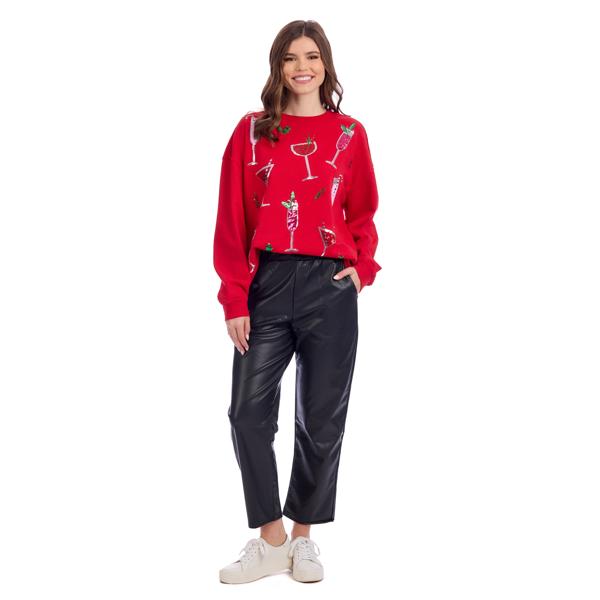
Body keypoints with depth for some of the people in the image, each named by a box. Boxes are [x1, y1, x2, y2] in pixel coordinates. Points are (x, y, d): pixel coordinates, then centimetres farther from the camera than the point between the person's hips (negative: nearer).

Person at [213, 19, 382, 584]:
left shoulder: (349, 133, 7)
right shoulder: (252, 131, 5)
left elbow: (364, 213, 14)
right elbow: (232, 220, 1)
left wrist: (363, 265, -4)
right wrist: (235, 299, -5)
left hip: (330, 287, 0)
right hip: (266, 283, 0)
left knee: (321, 418, 6)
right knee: (248, 412, -2)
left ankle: (304, 536, 24)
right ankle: (271, 539, 15)